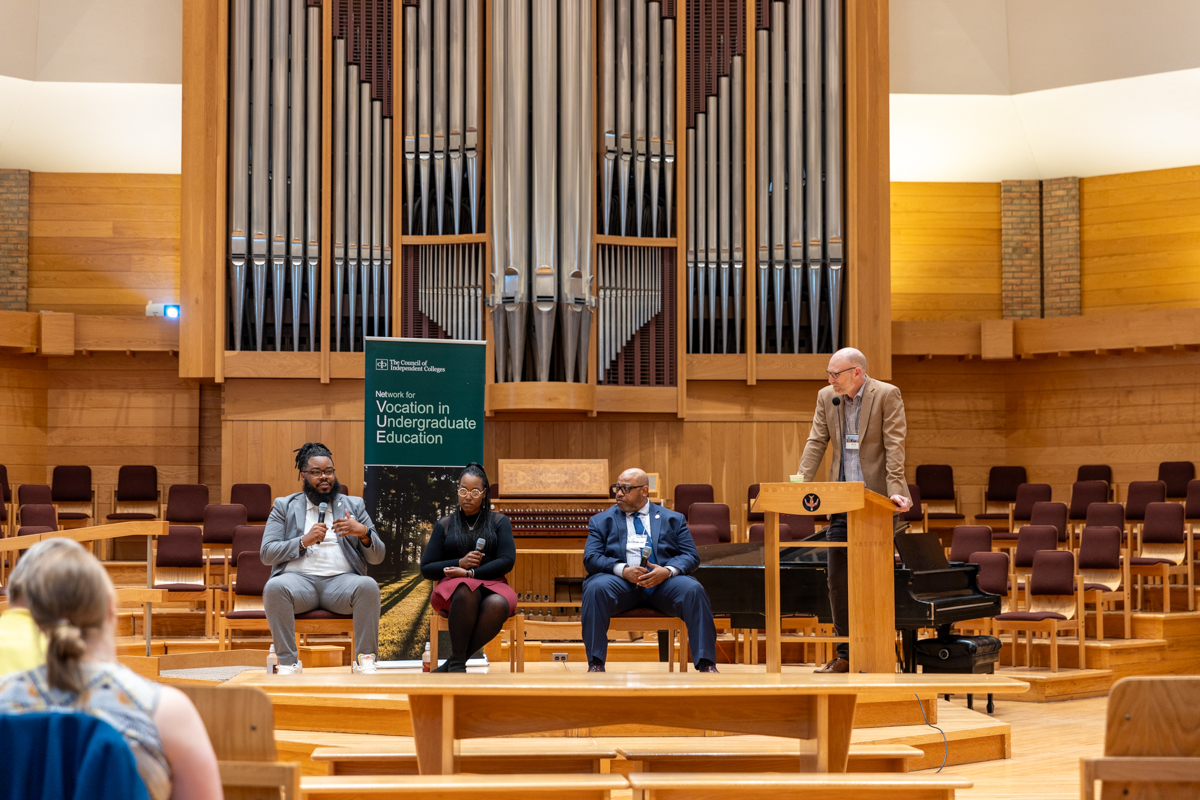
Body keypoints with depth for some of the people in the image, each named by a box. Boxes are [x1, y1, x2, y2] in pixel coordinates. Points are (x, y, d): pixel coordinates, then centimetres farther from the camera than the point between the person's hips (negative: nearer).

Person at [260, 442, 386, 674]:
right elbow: (266, 554, 5)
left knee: (368, 586, -34)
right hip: (299, 578, -1)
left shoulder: (354, 506, 19)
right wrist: (303, 541, -9)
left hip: (341, 579, 1)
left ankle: (366, 660, -29)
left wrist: (363, 533, -9)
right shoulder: (284, 506, 16)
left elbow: (377, 557, 13)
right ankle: (286, 663, -31)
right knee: (275, 587, -35)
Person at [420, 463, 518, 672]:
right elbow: (426, 568, 11)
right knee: (467, 590, -40)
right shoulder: (444, 525, 16)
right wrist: (460, 563, -7)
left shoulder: (499, 522, 14)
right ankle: (457, 662, -37)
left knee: (498, 605, -39)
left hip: (492, 586, 0)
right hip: (452, 589, 0)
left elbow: (507, 560, 0)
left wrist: (471, 572, -12)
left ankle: (451, 663, -31)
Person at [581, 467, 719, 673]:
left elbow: (691, 556, 8)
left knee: (694, 590, -30)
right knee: (596, 587, -33)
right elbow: (591, 558, 3)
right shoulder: (601, 521, 17)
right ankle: (595, 664, -31)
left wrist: (668, 571, -15)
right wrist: (623, 570, -16)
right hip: (622, 582, 0)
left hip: (664, 580, 0)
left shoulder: (673, 519, 18)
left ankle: (706, 664, -29)